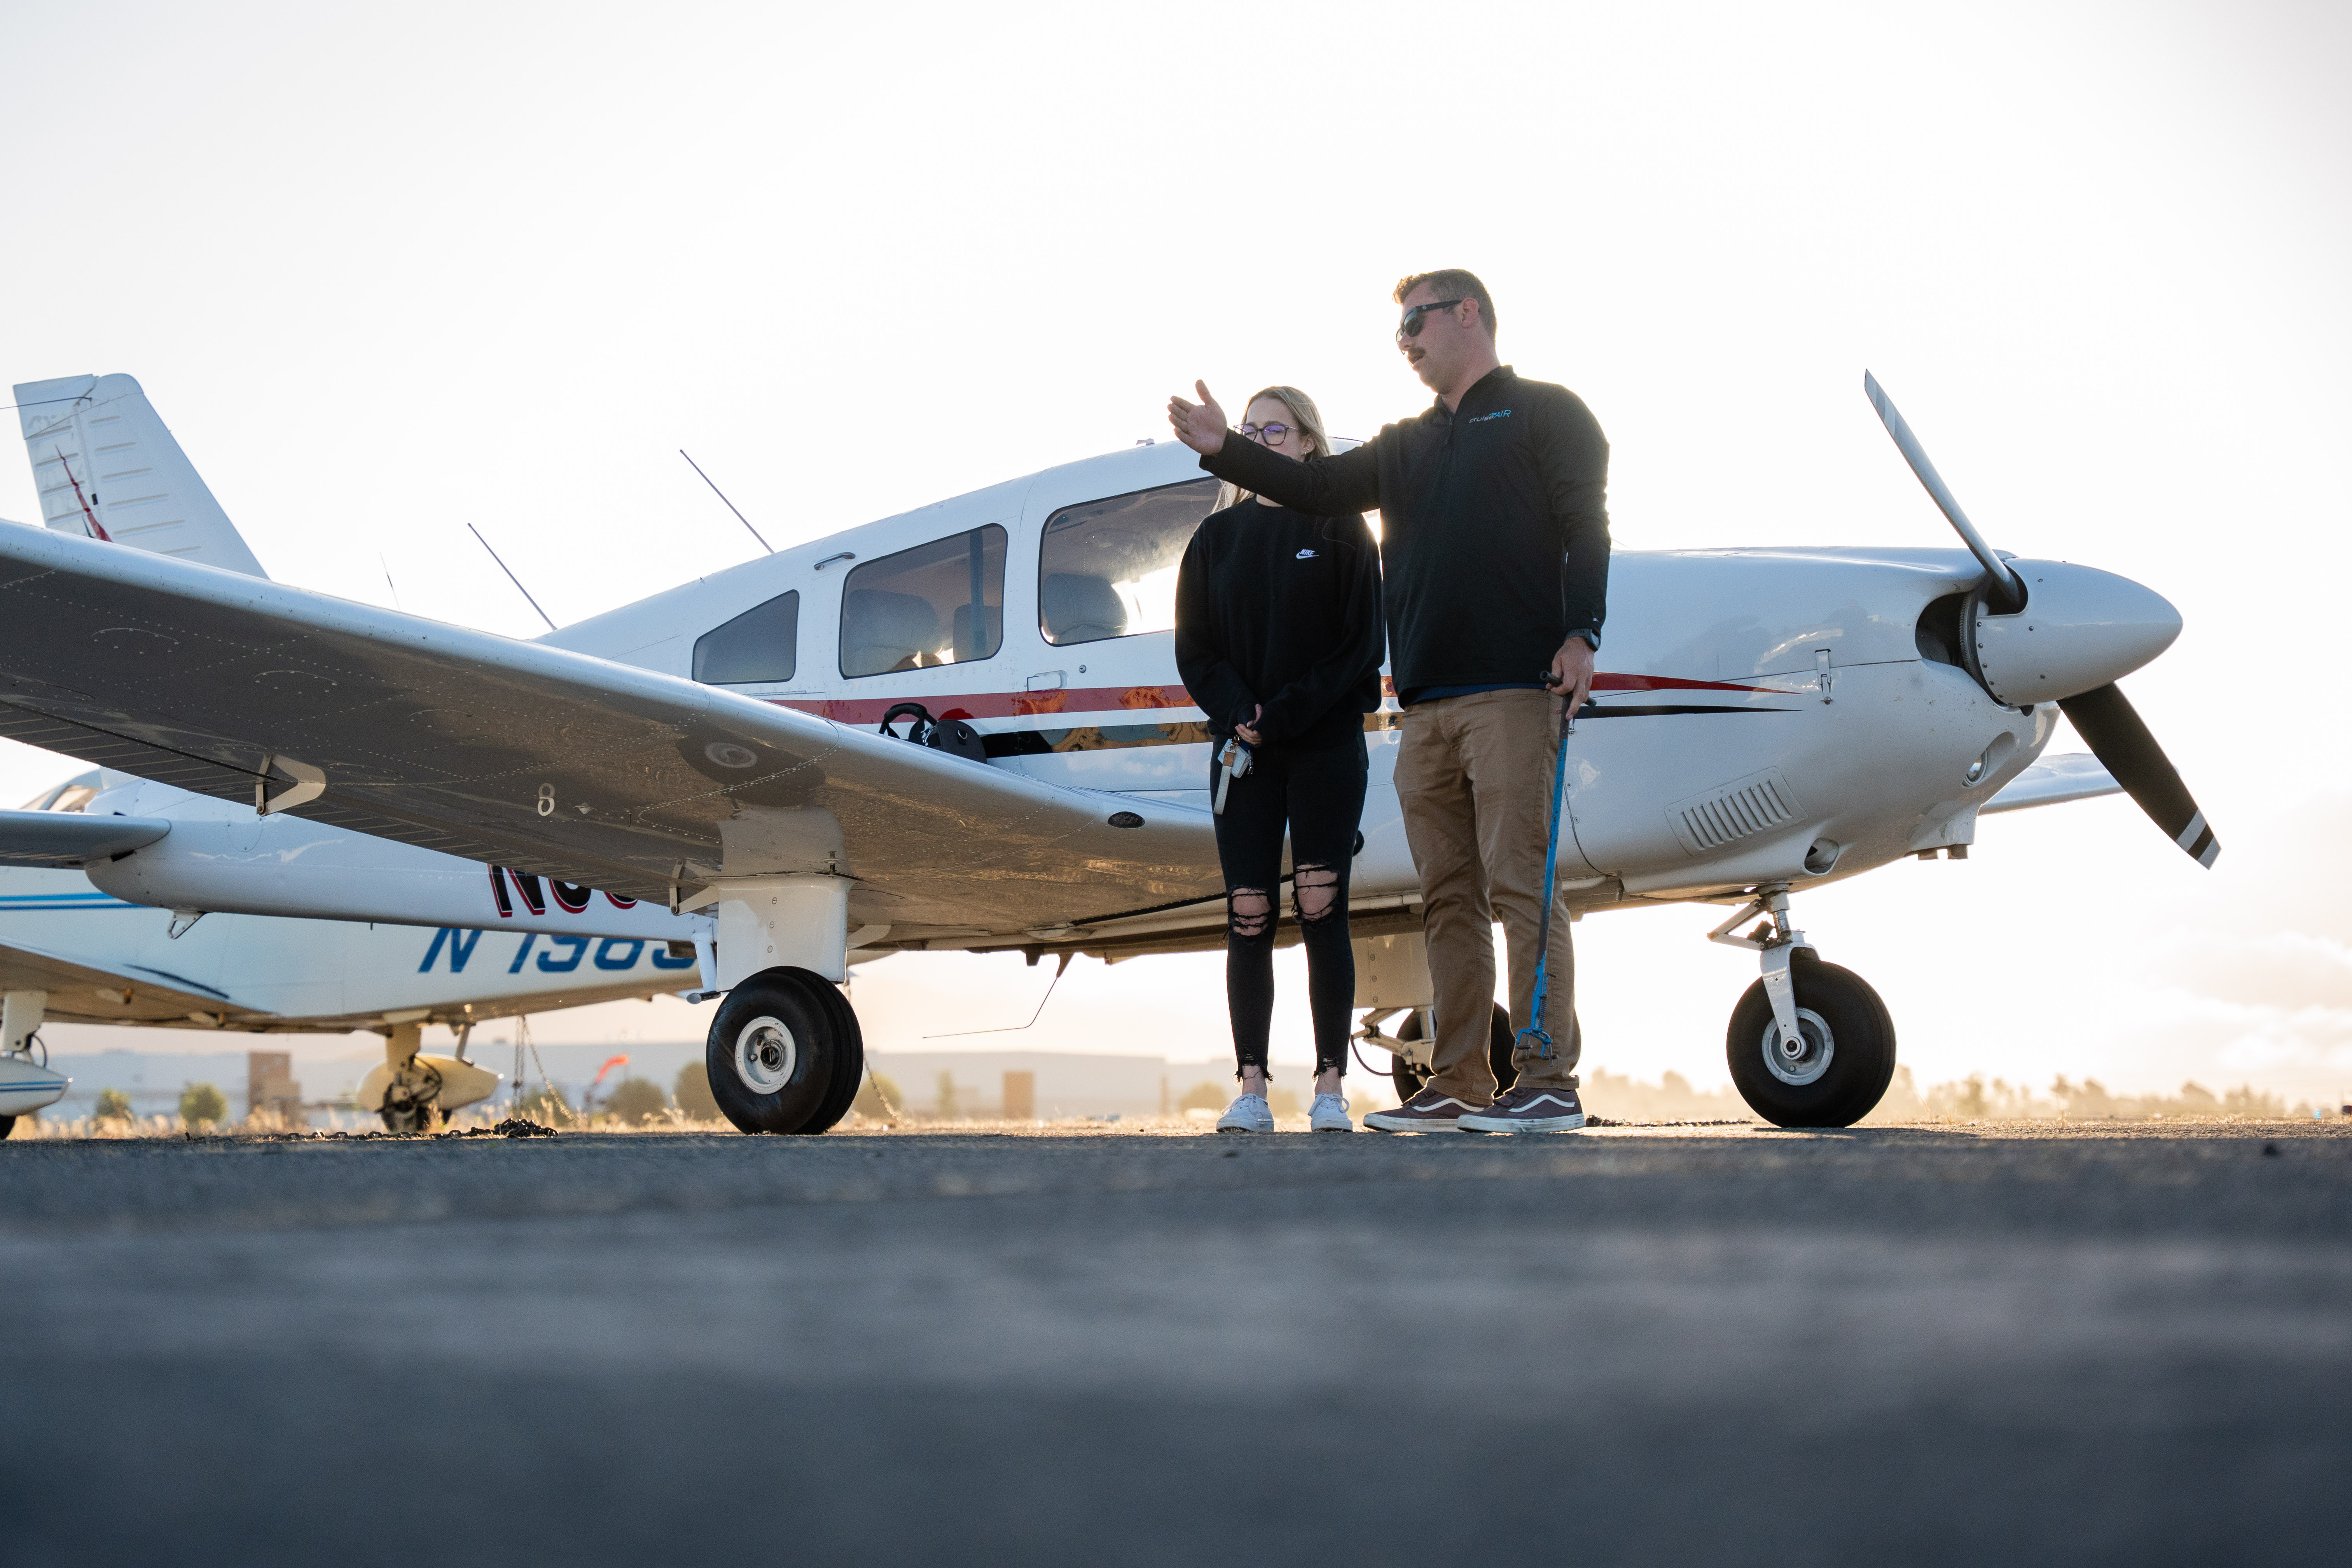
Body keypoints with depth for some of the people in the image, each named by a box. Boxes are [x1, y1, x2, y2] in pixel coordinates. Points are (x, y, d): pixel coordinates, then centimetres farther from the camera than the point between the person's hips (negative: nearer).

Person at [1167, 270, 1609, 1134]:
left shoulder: (1544, 412, 7)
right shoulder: (1409, 445, 26)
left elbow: (1585, 527, -3)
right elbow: (1322, 487, 18)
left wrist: (1580, 633, -14)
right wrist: (1223, 449, 8)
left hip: (1513, 689, -7)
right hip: (1428, 702, 7)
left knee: (1518, 883, -11)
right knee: (1449, 896, 4)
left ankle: (1549, 1079, -11)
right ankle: (1461, 1086, 6)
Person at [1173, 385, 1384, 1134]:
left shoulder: (1341, 530, 3)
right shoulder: (1217, 537, 12)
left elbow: (1360, 644, -4)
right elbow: (1195, 650, 8)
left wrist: (1283, 717, -12)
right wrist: (1239, 717, -10)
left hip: (1326, 746, -2)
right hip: (1240, 750, 2)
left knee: (1322, 912, -3)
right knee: (1248, 917, -2)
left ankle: (1331, 1085, 0)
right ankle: (1251, 1086, 1)